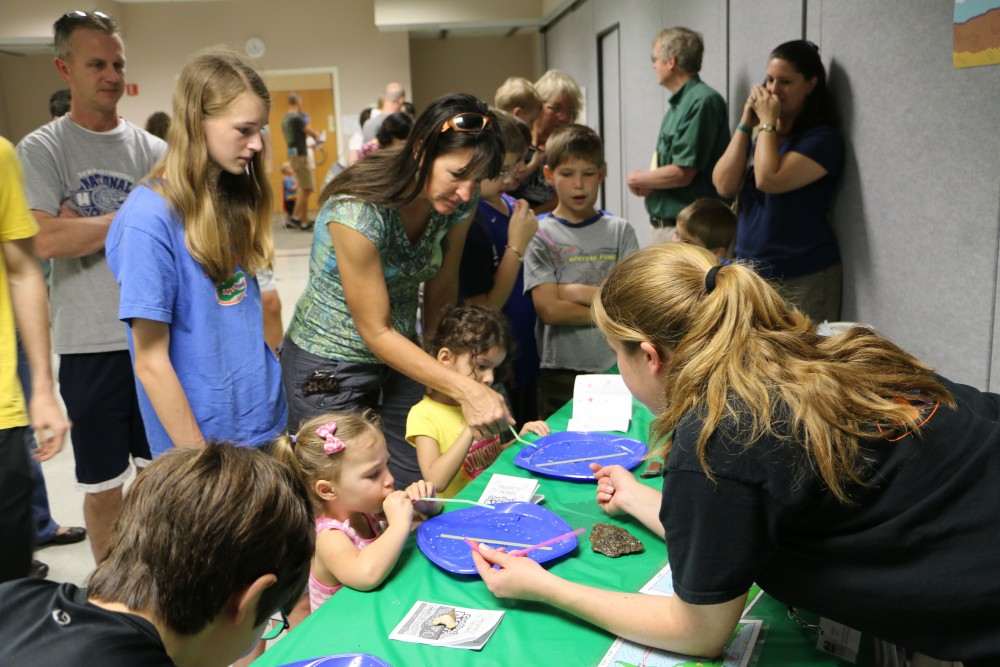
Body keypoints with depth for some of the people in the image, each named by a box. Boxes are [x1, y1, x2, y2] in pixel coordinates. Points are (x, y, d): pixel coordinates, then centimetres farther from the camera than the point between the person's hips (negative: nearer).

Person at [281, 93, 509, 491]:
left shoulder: (459, 204, -10)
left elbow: (441, 294, 3)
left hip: (400, 354, 5)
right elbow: (376, 332, -23)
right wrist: (465, 389, -28)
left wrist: (440, 372, 9)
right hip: (330, 368, -5)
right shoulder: (357, 210, -28)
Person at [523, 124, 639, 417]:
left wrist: (576, 291, -8)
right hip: (561, 372, -2)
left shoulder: (620, 231, 6)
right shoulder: (541, 235, -1)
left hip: (616, 368, 2)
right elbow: (549, 309, -11)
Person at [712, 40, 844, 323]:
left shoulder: (822, 139, -7)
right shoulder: (762, 135, 13)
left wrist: (767, 121, -9)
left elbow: (768, 180, -21)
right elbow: (725, 185, -1)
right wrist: (746, 124, -3)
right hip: (750, 273, 6)